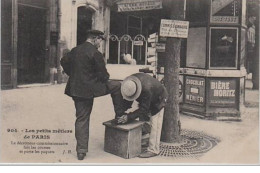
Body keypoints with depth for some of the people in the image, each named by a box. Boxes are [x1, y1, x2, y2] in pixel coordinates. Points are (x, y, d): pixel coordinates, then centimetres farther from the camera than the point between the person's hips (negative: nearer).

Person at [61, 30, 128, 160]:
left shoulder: (75, 50, 10)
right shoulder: (94, 53, -13)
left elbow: (64, 62, 22)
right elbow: (103, 74, -12)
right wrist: (104, 80, 10)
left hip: (76, 89, 7)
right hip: (91, 88, -7)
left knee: (81, 119, 11)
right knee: (117, 86, 12)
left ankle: (81, 151, 15)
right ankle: (120, 116, 19)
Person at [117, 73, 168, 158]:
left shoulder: (147, 89, -44)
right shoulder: (129, 82, -22)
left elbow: (143, 109, -38)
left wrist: (129, 117, -40)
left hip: (158, 100, -8)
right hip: (145, 100, 8)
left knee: (154, 125, -12)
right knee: (142, 120, 11)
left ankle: (153, 150, -10)